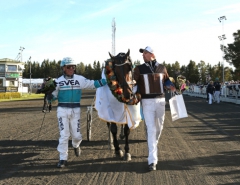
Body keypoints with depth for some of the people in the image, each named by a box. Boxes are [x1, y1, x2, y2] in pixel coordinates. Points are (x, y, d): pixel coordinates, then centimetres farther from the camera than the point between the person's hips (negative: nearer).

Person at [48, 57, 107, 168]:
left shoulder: (80, 79, 2)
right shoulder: (58, 81, 2)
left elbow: (93, 84, -4)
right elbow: (52, 97, 3)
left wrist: (108, 80, -15)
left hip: (75, 110, 1)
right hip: (62, 110, -1)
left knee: (76, 135, 5)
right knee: (64, 135, -5)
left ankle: (76, 145, 41)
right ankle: (63, 158, 6)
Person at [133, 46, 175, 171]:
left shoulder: (162, 68, 7)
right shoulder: (139, 69, 0)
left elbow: (167, 80, 17)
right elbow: (134, 83, -2)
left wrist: (171, 86, -3)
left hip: (161, 100, 3)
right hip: (147, 102, -3)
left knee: (159, 127, 15)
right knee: (151, 129, -9)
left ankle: (153, 146, 42)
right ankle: (152, 161, -10)